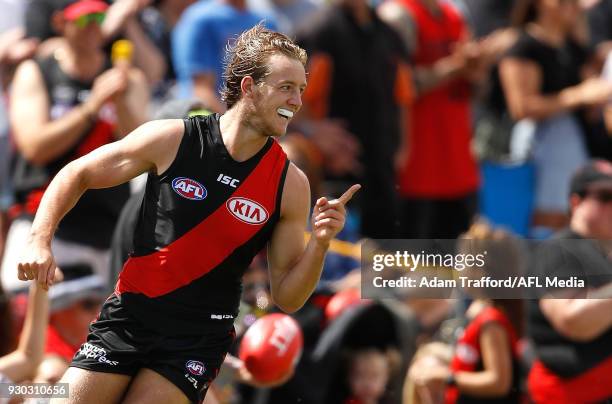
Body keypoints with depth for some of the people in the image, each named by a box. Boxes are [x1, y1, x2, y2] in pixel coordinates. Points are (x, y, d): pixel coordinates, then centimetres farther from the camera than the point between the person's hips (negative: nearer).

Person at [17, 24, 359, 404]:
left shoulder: (290, 184, -4)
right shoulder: (172, 139, -6)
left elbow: (287, 298, 0)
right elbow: (76, 175, 7)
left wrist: (319, 245, -17)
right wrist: (40, 240, -6)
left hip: (198, 339, 0)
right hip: (128, 316, 0)